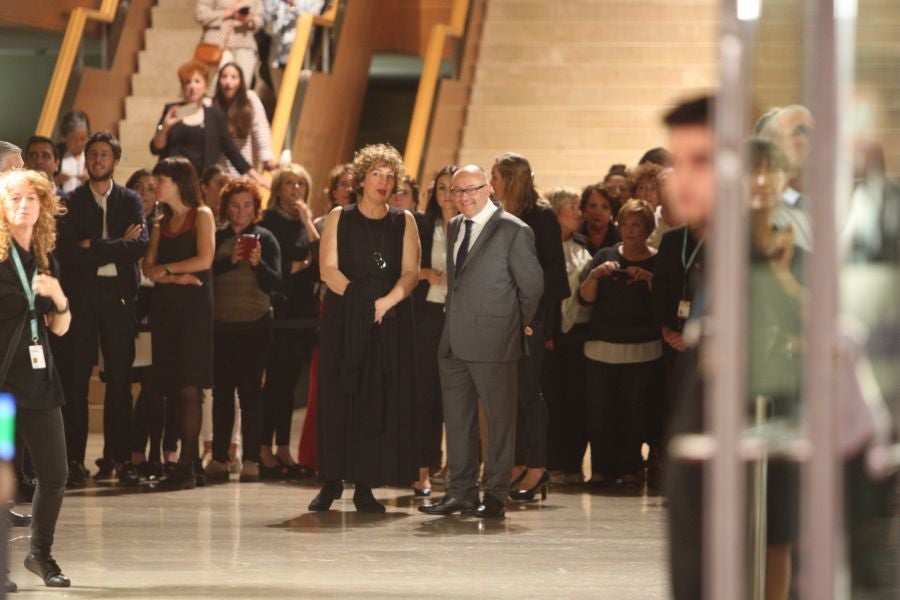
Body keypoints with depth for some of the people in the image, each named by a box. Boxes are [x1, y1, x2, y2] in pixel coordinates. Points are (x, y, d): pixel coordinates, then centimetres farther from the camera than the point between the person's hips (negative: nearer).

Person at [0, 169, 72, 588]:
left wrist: (58, 297, -4)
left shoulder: (45, 260, 12)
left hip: (38, 378, 6)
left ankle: (41, 554, 23)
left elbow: (60, 328, 14)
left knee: (54, 473, 6)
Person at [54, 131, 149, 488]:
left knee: (119, 378, 2)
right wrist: (119, 245, -10)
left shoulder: (131, 201, 11)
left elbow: (140, 245, -5)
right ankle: (74, 460, -3)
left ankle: (120, 458, 7)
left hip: (118, 294, 1)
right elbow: (67, 251, -8)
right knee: (75, 379, -4)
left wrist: (95, 247, -11)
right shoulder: (71, 202, 6)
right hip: (80, 295, -1)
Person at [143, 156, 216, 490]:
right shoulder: (161, 223, 17)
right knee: (171, 384, 2)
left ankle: (187, 465, -13)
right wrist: (176, 277, -10)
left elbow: (204, 260, -10)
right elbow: (149, 268, 8)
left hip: (193, 305, -6)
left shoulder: (201, 216, 1)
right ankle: (190, 457, 7)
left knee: (188, 384, -11)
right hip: (165, 306, 6)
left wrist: (166, 268, -1)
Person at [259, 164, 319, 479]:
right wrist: (295, 267, -3)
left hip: (302, 310, 5)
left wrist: (309, 225, -5)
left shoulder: (309, 225, 14)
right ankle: (265, 452, -4)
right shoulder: (268, 223, 0)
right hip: (278, 309, -5)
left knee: (289, 382, 6)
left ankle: (283, 451, 9)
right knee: (276, 379, -7)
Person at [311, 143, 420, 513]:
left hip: (390, 320, 1)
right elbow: (328, 269, -2)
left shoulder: (403, 223, 10)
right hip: (343, 319, -1)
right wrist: (359, 298, -14)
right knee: (339, 396, -4)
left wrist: (385, 301, -16)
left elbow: (411, 272, 1)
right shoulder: (339, 219, 8)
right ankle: (332, 481, -1)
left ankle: (365, 486, -3)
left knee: (380, 400, -4)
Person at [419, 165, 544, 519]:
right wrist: (453, 323, 17)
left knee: (499, 420, 0)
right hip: (455, 341, 7)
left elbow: (532, 285, -3)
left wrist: (520, 323, 6)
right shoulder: (454, 227, 14)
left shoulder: (513, 231, -8)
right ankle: (461, 493, 16)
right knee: (457, 419, 9)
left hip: (493, 342, -7)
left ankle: (496, 496, 5)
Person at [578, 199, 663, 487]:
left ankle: (630, 468, 6)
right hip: (602, 349, 2)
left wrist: (649, 278, -20)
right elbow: (585, 297, 4)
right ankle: (602, 469, 4)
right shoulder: (605, 257, 13)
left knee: (635, 412, -3)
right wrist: (595, 275, -13)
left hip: (643, 351, -2)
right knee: (600, 411, -3)